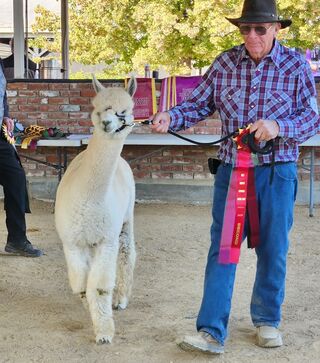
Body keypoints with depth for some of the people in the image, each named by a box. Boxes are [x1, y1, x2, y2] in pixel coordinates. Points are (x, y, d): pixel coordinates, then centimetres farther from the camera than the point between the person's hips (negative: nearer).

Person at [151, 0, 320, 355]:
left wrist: (278, 127, -22)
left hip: (277, 172, -1)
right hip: (231, 169, 1)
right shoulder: (224, 63, 2)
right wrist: (170, 117, -17)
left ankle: (266, 320, 29)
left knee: (273, 250, 9)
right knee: (221, 249, -2)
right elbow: (198, 104, 3)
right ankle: (211, 332, 0)